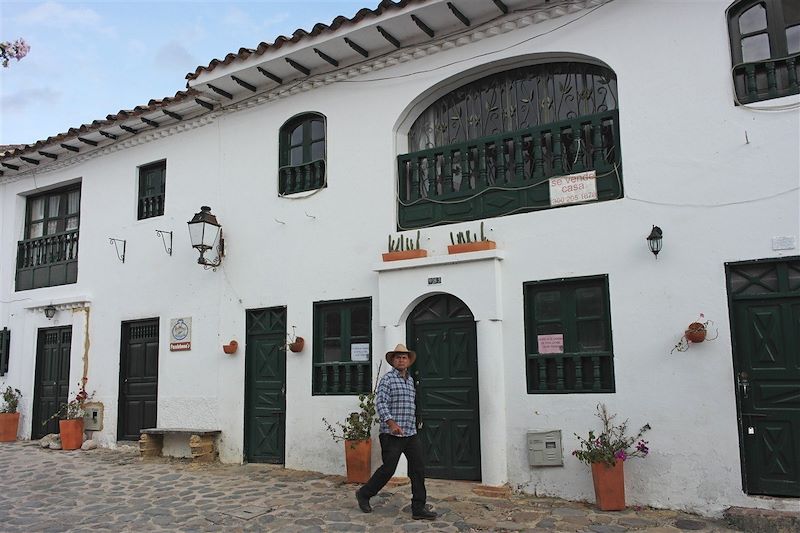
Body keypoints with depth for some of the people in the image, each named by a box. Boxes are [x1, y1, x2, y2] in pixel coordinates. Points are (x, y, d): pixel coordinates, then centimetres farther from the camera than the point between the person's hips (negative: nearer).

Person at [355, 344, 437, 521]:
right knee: (388, 469, -1)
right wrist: (391, 422, -29)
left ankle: (418, 508, 7)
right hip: (392, 434, -7)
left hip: (411, 433, 7)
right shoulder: (387, 379, -6)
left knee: (418, 469, 1)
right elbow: (380, 402, -18)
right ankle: (364, 494, 20)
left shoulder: (410, 380, 16)